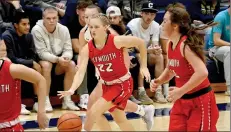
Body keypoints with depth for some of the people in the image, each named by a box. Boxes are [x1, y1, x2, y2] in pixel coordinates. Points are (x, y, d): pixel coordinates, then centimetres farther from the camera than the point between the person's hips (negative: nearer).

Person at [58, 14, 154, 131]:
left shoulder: (116, 41, -23)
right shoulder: (87, 49, -12)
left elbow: (140, 42, -9)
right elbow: (80, 72, -21)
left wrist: (143, 67, -6)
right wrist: (72, 89, -39)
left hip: (122, 84, -5)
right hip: (106, 85, 5)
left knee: (94, 112, -18)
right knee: (120, 120, 19)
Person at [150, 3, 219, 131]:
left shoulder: (185, 45, -23)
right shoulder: (170, 44, 2)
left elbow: (202, 73, -34)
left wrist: (180, 91, -28)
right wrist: (158, 81, 0)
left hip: (200, 101, -8)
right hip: (182, 101, 8)